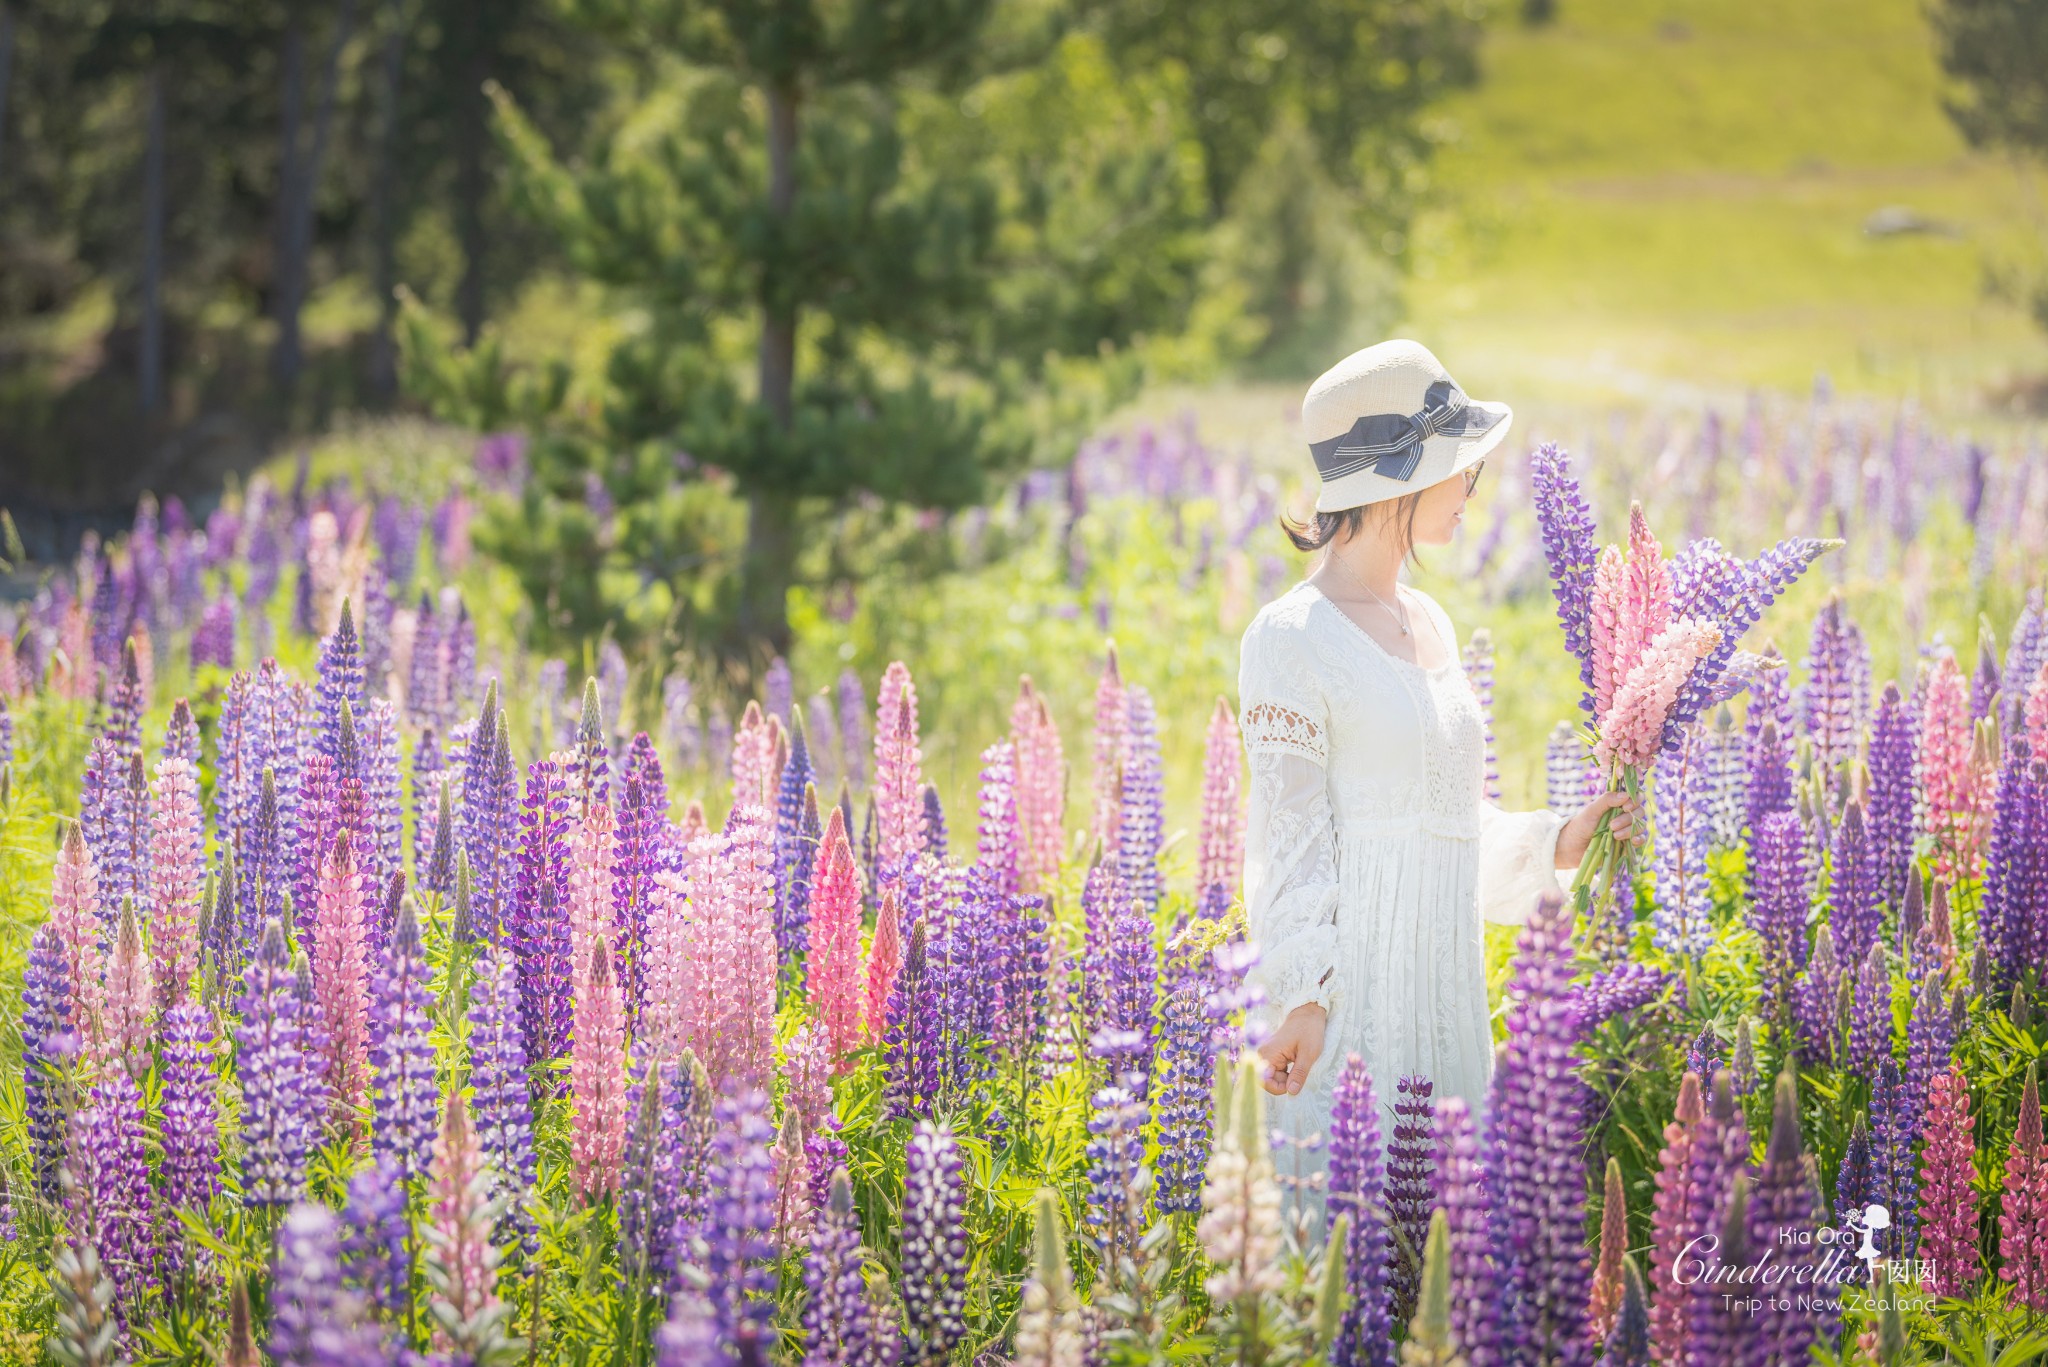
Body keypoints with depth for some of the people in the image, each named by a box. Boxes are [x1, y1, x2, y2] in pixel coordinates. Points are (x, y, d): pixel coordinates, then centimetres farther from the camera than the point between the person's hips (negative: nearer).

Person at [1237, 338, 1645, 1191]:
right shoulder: (1291, 638, -8)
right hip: (1352, 983, -8)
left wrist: (1555, 844, 9)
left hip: (1446, 985, 8)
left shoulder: (1430, 624, 15)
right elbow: (1290, 837, -11)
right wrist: (1300, 997, -17)